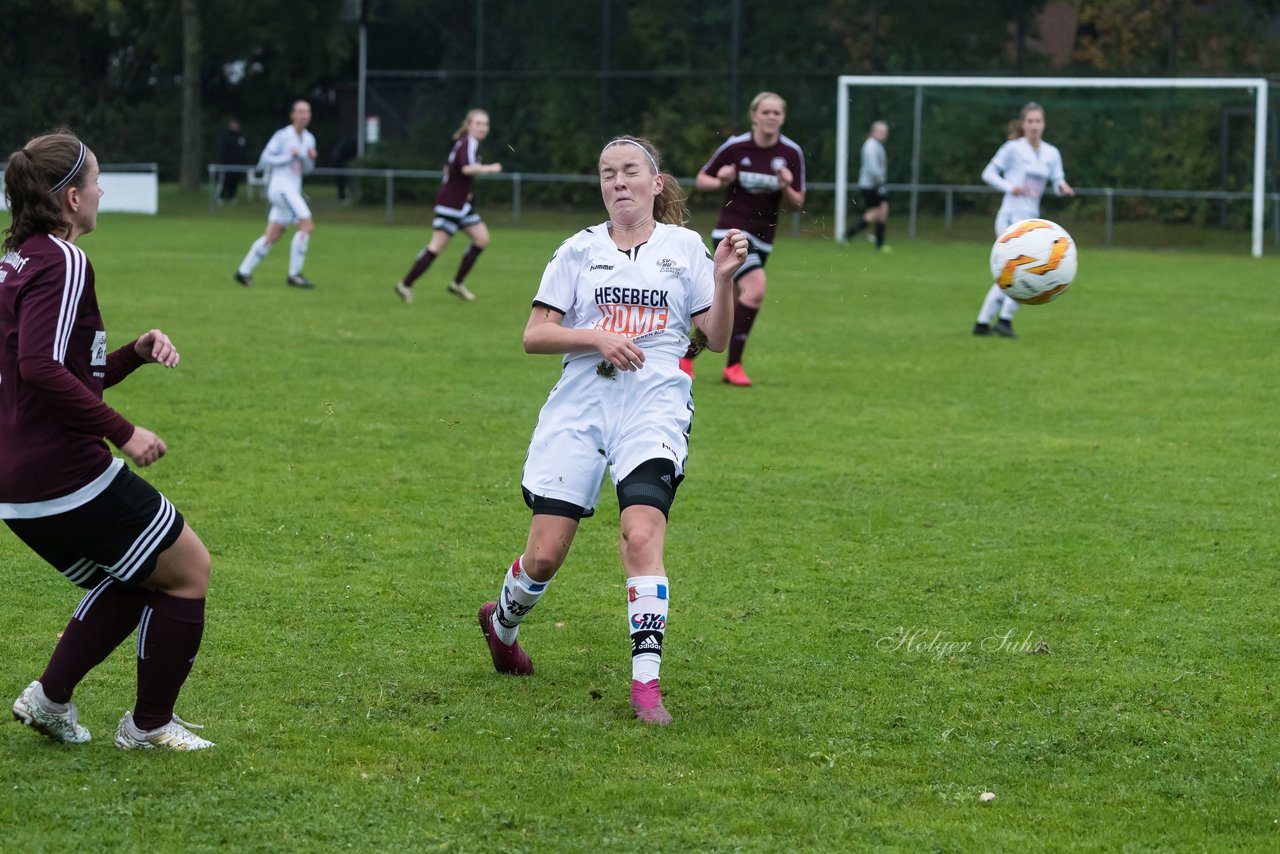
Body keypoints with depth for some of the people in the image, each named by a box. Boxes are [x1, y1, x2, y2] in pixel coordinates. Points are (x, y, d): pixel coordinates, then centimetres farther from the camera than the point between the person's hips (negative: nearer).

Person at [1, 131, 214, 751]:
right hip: (66, 475, -10)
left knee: (132, 581, 25)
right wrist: (122, 432, -21)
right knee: (188, 568, 7)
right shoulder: (63, 263, -14)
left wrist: (136, 353, 10)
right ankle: (150, 724, 14)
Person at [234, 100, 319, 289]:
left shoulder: (309, 139, 14)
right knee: (307, 225, -18)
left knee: (272, 236, 7)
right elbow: (265, 160, -9)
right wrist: (289, 157, -16)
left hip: (292, 191, 8)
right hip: (281, 187, -8)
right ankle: (294, 275, -16)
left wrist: (311, 158, -1)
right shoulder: (282, 136, -9)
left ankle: (244, 271, 14)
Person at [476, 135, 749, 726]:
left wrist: (723, 278, -8)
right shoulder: (580, 251, 11)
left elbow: (717, 338, 7)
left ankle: (645, 683, -22)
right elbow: (534, 335, 5)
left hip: (655, 406, -1)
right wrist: (597, 337, -10)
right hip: (581, 404, 1)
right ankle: (503, 622, 32)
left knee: (642, 535, -23)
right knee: (545, 553, -1)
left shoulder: (684, 247, 11)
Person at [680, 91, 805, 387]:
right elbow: (702, 179, 4)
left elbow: (796, 205, 1)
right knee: (756, 288, -26)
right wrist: (720, 182, -17)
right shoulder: (735, 146, -9)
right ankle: (733, 365, -17)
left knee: (728, 307, 8)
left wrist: (786, 188, -19)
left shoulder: (791, 153, -2)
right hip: (732, 231, -5)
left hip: (762, 239, 5)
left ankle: (686, 356, 26)